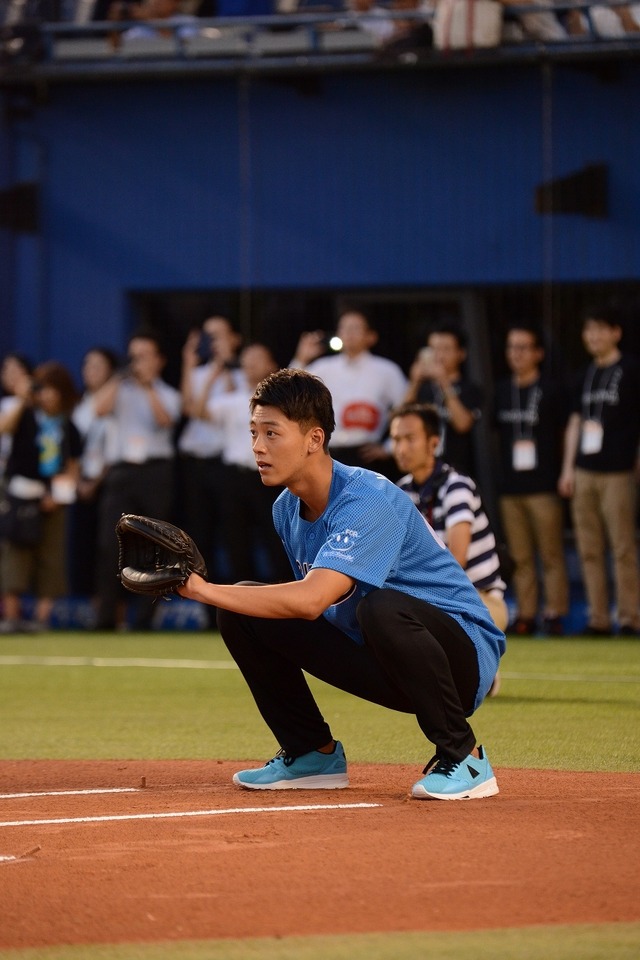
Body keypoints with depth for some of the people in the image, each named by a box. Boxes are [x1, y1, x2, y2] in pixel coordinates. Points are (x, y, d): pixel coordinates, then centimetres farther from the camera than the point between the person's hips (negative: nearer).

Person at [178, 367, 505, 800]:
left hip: (463, 656, -8)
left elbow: (312, 600, -39)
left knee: (381, 608, -40)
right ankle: (315, 755, 12)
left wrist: (205, 589, -36)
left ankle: (464, 759, -22)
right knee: (245, 612, -2)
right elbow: (313, 606, 14)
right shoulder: (287, 508, 2)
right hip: (375, 658, 8)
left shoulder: (367, 501, -26)